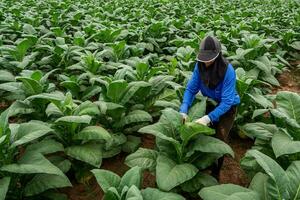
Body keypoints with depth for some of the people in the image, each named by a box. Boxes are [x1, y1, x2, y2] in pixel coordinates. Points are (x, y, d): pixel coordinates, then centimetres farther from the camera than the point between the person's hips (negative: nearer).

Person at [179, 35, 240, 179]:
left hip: (227, 107, -4)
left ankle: (215, 173, 23)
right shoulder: (199, 66, -22)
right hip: (210, 103, 4)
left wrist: (209, 118, -43)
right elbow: (191, 89, -17)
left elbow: (227, 101, -33)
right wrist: (183, 110, -30)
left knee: (220, 140, 1)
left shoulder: (227, 70, -33)